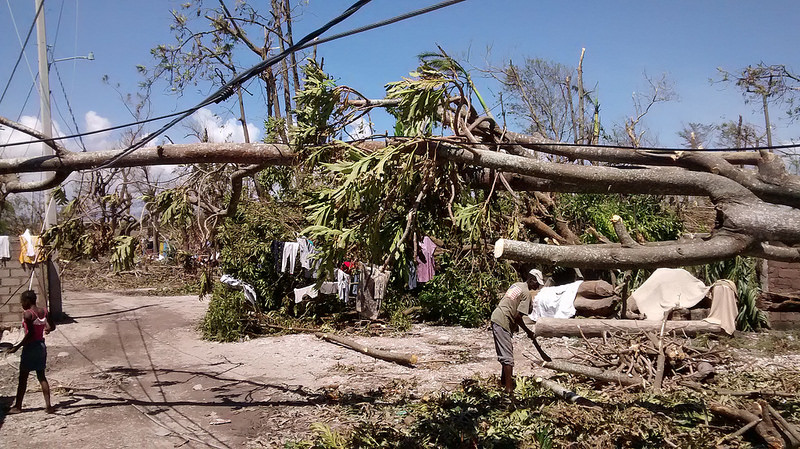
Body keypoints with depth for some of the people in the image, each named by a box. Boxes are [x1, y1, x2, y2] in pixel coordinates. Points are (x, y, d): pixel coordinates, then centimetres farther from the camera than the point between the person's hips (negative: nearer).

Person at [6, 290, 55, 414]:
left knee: (23, 378, 8)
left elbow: (30, 334, -22)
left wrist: (18, 346, -16)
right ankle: (48, 405, 6)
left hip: (30, 347, -6)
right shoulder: (44, 311, 2)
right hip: (41, 345, 6)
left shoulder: (27, 314, -17)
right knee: (41, 376, 11)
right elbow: (52, 326, 11)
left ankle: (18, 406, 19)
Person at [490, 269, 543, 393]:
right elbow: (518, 316, -17)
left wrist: (516, 326, 20)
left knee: (507, 354, 21)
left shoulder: (517, 285, 15)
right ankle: (509, 388, -8)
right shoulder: (527, 293, -12)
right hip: (502, 323, -9)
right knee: (508, 356, -7)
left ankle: (504, 380, 32)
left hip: (496, 318, 10)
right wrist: (528, 332, -5)